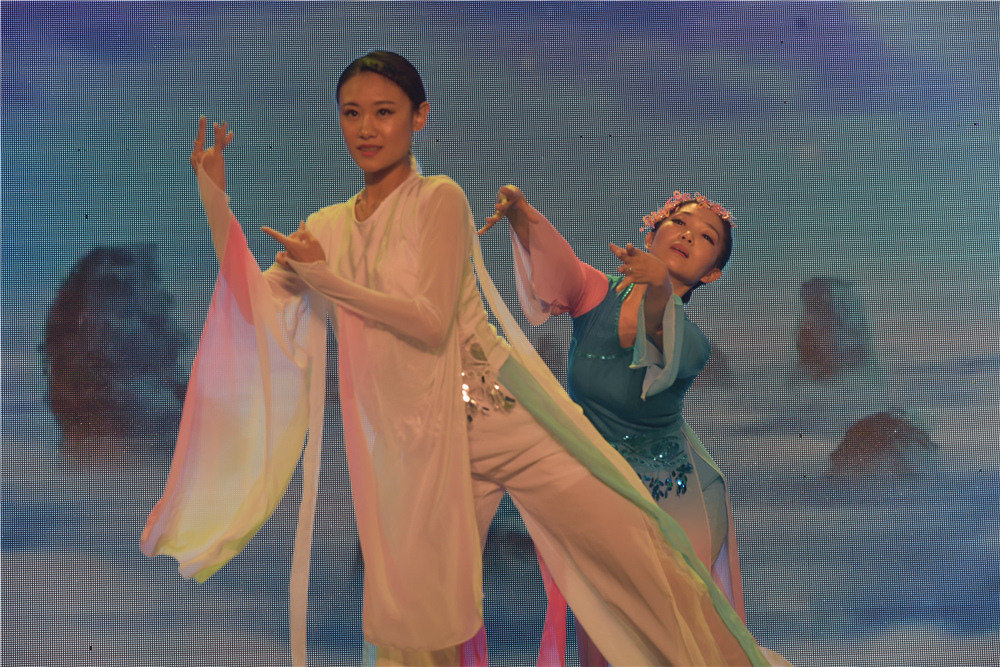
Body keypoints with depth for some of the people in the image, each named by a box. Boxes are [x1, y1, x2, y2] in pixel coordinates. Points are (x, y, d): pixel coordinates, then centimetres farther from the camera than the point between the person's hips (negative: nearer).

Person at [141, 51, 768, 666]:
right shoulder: (329, 226, 11)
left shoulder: (439, 198, -5)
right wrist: (215, 192, 3)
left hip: (499, 408, -4)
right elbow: (256, 304, 6)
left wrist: (324, 276, -11)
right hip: (421, 442, 4)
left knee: (632, 548, -2)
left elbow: (430, 320, -14)